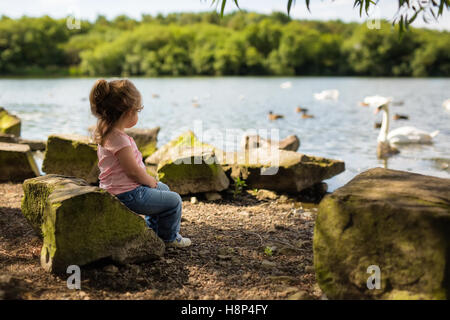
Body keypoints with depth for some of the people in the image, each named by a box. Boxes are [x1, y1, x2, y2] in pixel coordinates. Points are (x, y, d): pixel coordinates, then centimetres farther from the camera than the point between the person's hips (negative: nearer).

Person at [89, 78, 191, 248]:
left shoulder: (105, 132, 4)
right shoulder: (119, 139, -29)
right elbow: (134, 171, -26)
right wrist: (151, 181, -9)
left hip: (117, 188, 11)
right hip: (128, 194, -11)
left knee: (164, 188, 30)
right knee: (174, 200, 2)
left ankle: (153, 229, 41)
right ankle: (170, 237, 24)